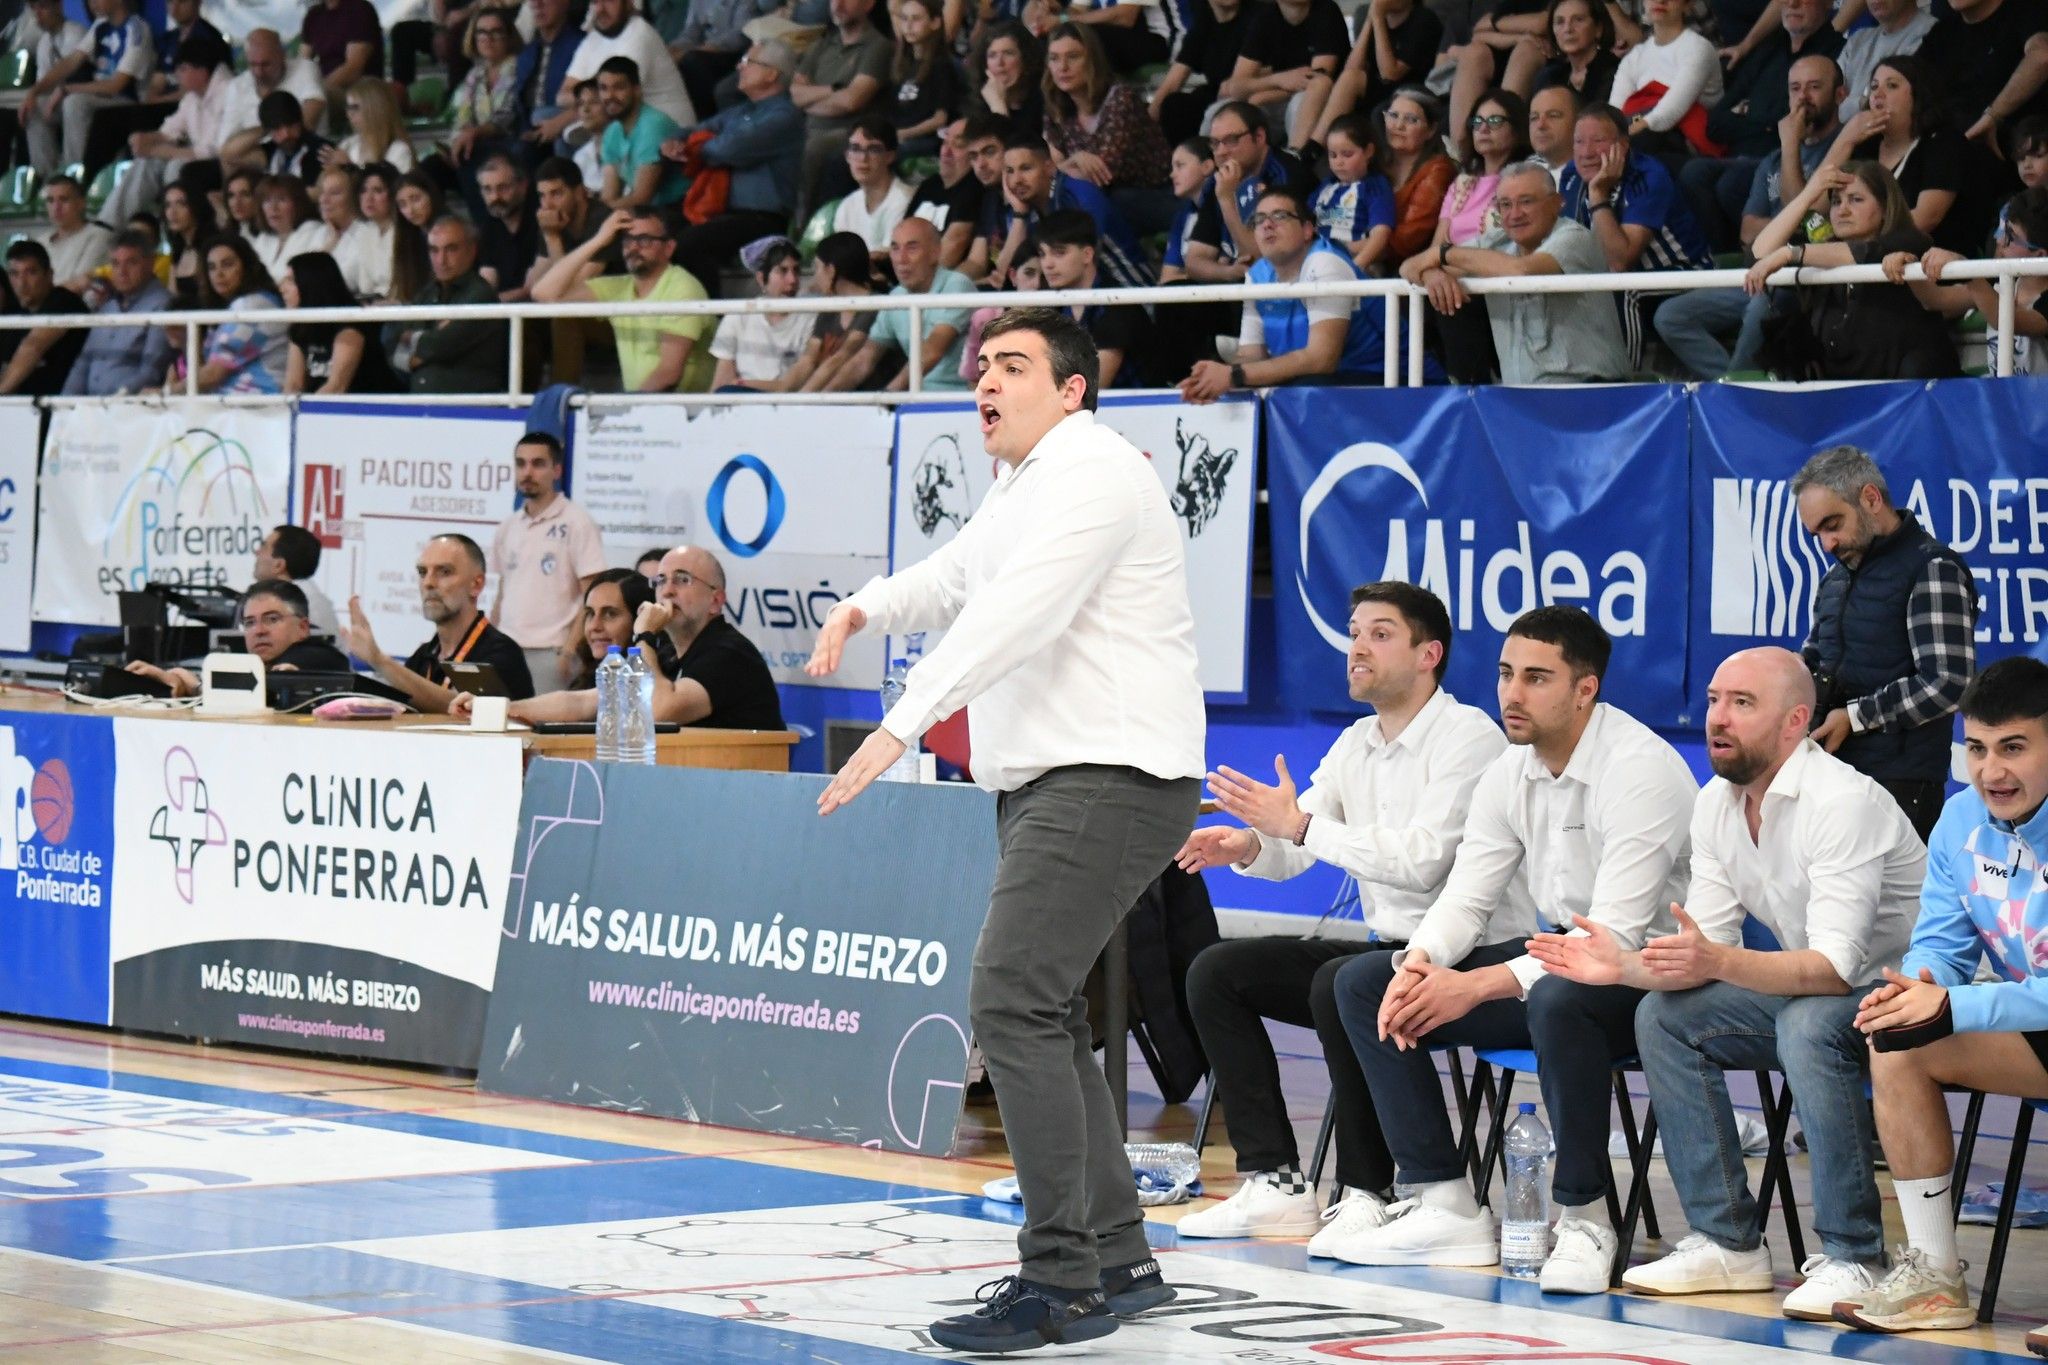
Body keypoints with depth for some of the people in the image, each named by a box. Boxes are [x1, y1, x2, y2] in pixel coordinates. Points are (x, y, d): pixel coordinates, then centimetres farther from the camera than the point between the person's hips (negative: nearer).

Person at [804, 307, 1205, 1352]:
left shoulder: (1090, 473, -12)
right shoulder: (1021, 489, 21)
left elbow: (1012, 616, -24)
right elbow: (951, 582, 31)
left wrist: (902, 725, -31)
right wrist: (866, 609, 8)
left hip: (1110, 781, -11)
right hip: (1046, 784, 11)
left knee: (1012, 1000, -19)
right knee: (1043, 1018, 14)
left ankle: (1061, 1279, -20)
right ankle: (1118, 1259, 22)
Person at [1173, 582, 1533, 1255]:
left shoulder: (1468, 737, -13)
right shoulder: (1355, 745, 13)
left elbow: (1422, 860, -24)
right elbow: (1293, 850, 8)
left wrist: (1300, 825, -25)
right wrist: (1248, 846, -16)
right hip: (1383, 945, 9)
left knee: (1341, 984, -36)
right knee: (1215, 972, -2)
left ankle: (1366, 1193, -24)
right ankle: (1274, 1181, -5)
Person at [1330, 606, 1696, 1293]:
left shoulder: (1640, 770, -20)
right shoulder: (1509, 774, 5)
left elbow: (1616, 937, -26)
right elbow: (1465, 897, 7)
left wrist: (1475, 987, -30)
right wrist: (1419, 964, -18)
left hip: (1645, 976, -8)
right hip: (1555, 958, 9)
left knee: (1559, 999, -42)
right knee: (1363, 984, -2)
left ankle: (1583, 1217, -25)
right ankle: (1444, 1205, -6)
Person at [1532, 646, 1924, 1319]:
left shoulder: (1843, 801, -24)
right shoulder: (1717, 804, 1)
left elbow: (1835, 967, -32)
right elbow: (1704, 954, 1)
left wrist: (1719, 961, -47)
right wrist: (1626, 965, -19)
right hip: (1807, 991, 8)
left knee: (1807, 1023, -36)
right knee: (1662, 1016, -7)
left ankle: (1849, 1256, -25)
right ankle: (1728, 1242, -4)